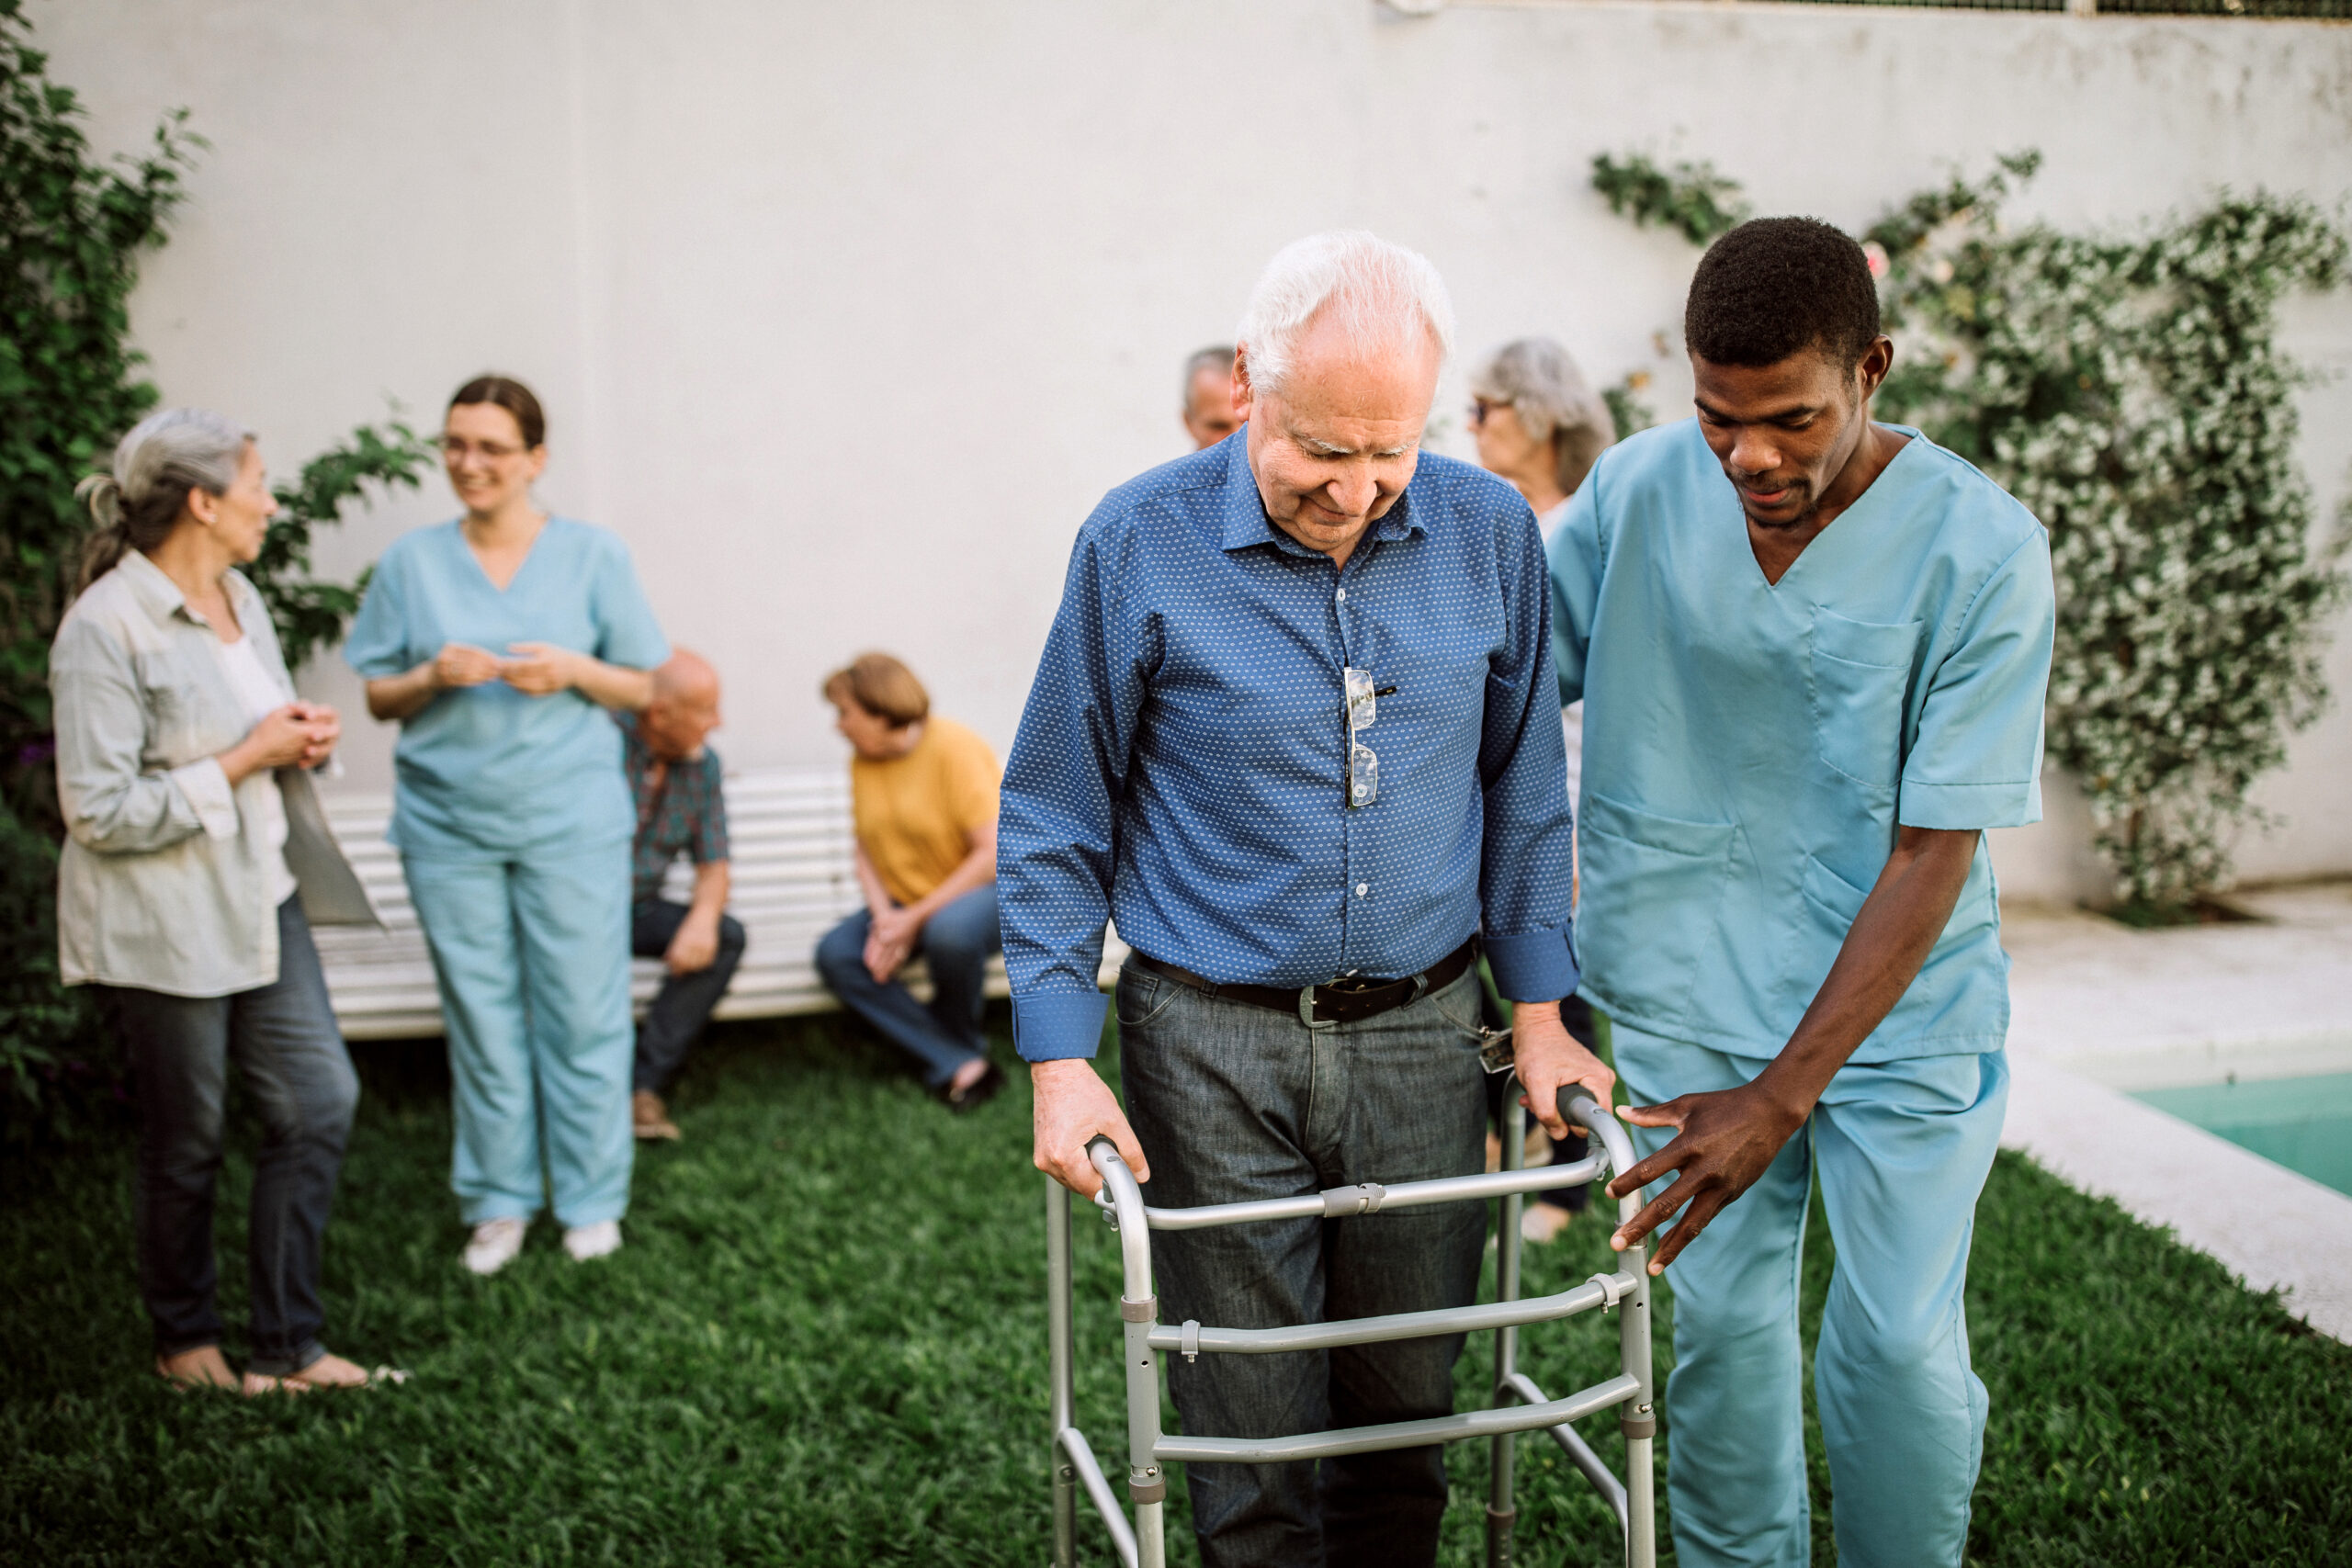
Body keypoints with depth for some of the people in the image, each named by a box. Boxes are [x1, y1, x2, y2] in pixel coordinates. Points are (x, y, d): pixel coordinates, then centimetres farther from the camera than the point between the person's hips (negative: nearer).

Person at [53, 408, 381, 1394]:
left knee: (320, 1101, 6)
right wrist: (243, 762, -20)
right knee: (185, 1145, 8)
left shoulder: (240, 600, 7)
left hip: (262, 899, 8)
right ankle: (185, 1341, 32)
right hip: (162, 929, -8)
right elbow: (100, 813, -21)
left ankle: (284, 1348, 19)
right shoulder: (104, 629, -19)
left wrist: (304, 738, 0)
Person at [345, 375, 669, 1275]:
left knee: (582, 1015, 1)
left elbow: (645, 689, 5)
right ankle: (499, 1201, 21)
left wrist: (572, 670, -14)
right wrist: (433, 677, -11)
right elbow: (378, 698, 9)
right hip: (447, 823, 2)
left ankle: (592, 1200, 15)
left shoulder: (593, 556, 2)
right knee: (481, 1016, 7)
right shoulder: (411, 563, 6)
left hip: (570, 820, -1)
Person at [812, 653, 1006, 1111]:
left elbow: (994, 854, -21)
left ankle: (958, 1038, -6)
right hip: (905, 902, 6)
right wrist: (883, 918, -14)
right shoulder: (863, 761, 4)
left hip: (985, 890, -6)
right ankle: (957, 1066, -26)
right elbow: (866, 853, 7)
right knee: (835, 954, -20)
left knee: (949, 931, -39)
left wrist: (916, 918, -21)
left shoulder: (954, 748, -16)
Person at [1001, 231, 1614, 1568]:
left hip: (1423, 1032, 3)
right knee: (1254, 1420, 7)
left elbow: (1523, 790, 9)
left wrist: (1542, 1011, 5)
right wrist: (1060, 1058, -7)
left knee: (1412, 1402, 14)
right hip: (1215, 1043, -2)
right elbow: (1056, 819, -2)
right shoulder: (1141, 546, -9)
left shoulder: (1490, 534, -1)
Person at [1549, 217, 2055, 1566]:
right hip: (1688, 992, 2)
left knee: (1901, 1349, 1)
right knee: (1723, 1327, 6)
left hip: (1900, 1007, -2)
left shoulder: (1985, 552, -17)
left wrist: (1782, 1095, -20)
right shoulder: (1636, 491, -8)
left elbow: (1933, 852, -17)